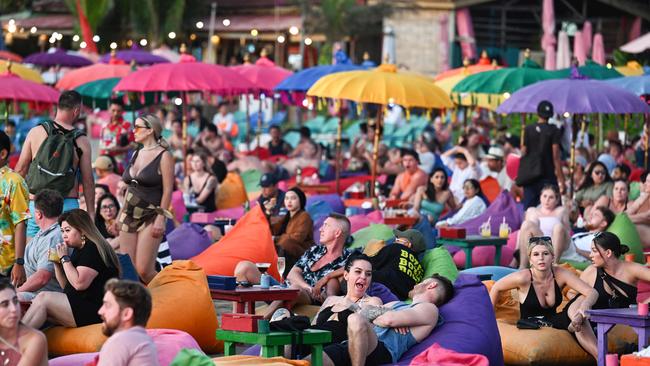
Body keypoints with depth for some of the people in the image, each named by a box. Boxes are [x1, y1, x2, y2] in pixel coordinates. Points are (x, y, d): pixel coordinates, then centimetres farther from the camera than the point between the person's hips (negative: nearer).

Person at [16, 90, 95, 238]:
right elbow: (88, 181, 0)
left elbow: (20, 169, 6)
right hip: (69, 203, -1)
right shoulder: (82, 141, -2)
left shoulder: (35, 132, 1)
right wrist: (91, 212, 8)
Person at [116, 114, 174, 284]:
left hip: (150, 217, -7)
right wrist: (121, 213, 17)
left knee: (143, 271, -13)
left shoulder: (163, 156, -6)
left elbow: (167, 190, -11)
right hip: (129, 216, 7)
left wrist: (161, 218, -17)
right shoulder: (136, 154, 14)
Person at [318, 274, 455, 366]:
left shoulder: (429, 309, 12)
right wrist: (384, 312, 7)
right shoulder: (397, 304, 38)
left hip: (382, 351, -6)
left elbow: (389, 319, -4)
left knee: (356, 320, -38)